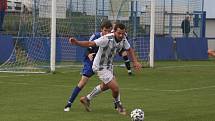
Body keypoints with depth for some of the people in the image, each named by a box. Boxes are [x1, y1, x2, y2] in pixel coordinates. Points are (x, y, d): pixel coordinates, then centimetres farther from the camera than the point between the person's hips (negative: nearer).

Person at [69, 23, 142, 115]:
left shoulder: (123, 39, -9)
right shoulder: (107, 39, -31)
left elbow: (129, 49, 10)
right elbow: (91, 44, -35)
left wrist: (135, 61, -1)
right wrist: (77, 42, -49)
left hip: (109, 65, 9)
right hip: (100, 67, -9)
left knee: (105, 86, 27)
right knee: (115, 88, -11)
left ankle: (87, 99, 42)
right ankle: (118, 105, 20)